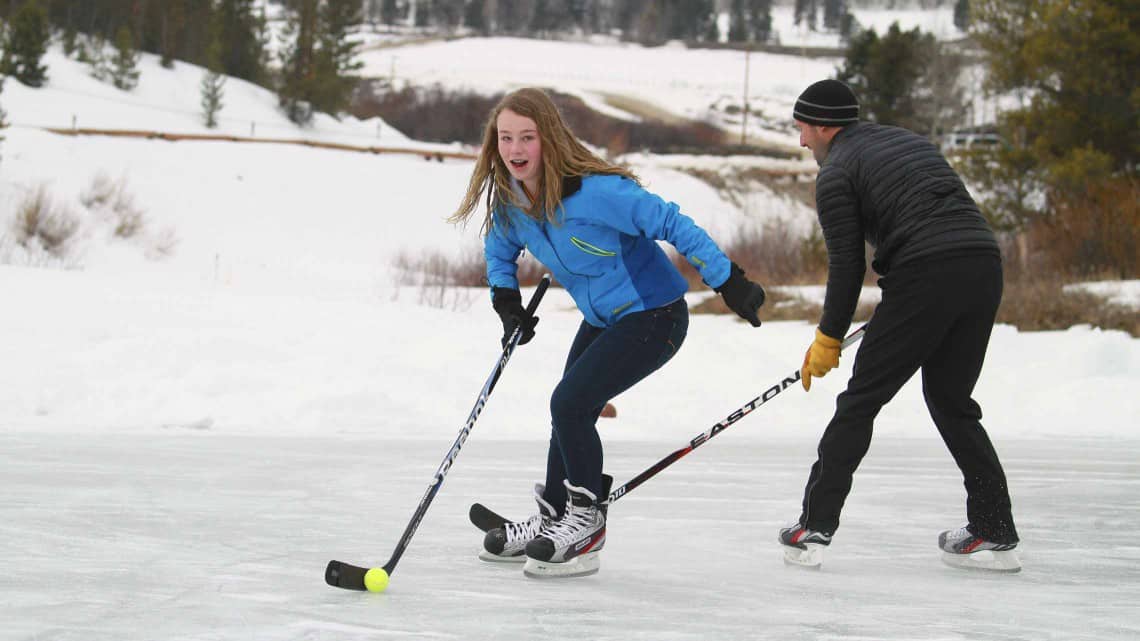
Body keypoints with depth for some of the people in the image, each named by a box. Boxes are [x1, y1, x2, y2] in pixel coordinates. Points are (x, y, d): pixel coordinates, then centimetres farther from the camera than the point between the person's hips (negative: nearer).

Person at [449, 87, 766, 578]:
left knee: (570, 403, -17)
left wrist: (728, 281, -25)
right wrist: (507, 299, 0)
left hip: (654, 316, -8)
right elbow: (501, 247, 16)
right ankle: (554, 519, 35)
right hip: (602, 319, 8)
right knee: (570, 413, 17)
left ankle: (586, 520, -1)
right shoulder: (509, 197, -7)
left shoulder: (593, 192, -31)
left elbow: (672, 224, -27)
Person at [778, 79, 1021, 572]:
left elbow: (846, 266, 1)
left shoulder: (835, 174, 5)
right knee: (951, 401, 19)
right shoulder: (910, 141, 27)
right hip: (985, 270, 7)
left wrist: (828, 340, 13)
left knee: (861, 401, 3)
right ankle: (994, 532, 13)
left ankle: (814, 529, 2)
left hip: (925, 280, -7)